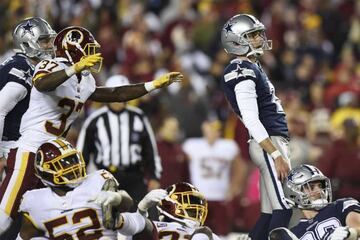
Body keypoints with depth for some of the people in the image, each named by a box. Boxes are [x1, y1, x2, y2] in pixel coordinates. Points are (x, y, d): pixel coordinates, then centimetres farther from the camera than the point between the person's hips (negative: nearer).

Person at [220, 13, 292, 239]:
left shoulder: (253, 66, 18)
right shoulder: (242, 72, -14)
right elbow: (252, 121, -21)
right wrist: (276, 155, -24)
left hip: (276, 141, 10)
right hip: (269, 144, -10)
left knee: (269, 212, 9)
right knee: (284, 208, -15)